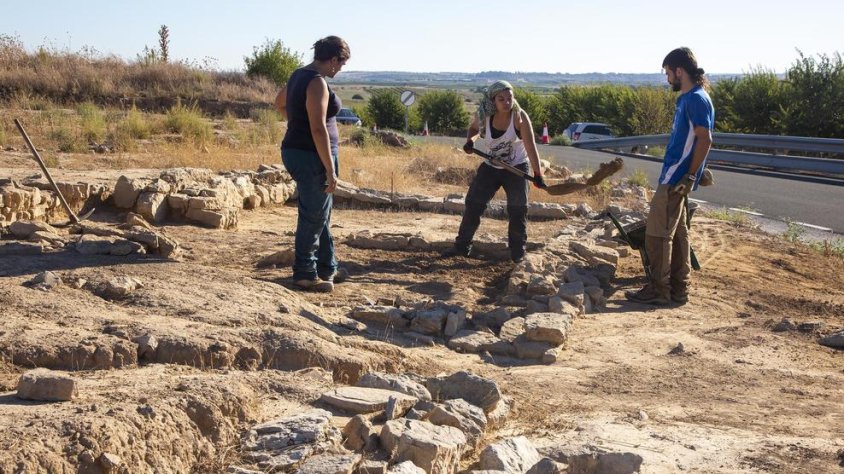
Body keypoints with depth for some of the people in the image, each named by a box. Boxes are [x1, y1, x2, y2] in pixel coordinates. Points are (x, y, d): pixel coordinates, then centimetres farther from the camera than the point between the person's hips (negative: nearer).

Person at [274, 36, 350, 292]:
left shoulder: (299, 75, 10)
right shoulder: (317, 83, -20)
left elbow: (279, 103, 29)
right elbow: (318, 129, -25)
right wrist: (330, 169, -22)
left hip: (296, 151, 10)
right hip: (312, 156, -10)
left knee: (321, 215, 20)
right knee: (313, 217, 1)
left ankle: (327, 268, 31)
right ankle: (305, 274, 12)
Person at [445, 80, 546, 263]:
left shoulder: (519, 116, -23)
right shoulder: (484, 116, -14)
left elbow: (530, 146, -26)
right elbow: (474, 128, 10)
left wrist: (537, 174, -31)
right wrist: (470, 140, -13)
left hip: (517, 168, -3)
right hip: (491, 167, 3)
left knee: (518, 210, -5)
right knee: (473, 204, 2)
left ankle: (518, 251, 11)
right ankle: (462, 246, 13)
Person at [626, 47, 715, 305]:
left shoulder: (696, 99, -16)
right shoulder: (688, 98, 15)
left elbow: (705, 140, -22)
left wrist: (690, 176, -22)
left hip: (676, 178, -10)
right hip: (675, 176, 10)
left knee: (657, 233, -5)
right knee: (677, 232, 13)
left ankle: (659, 290, 2)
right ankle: (678, 289, 19)